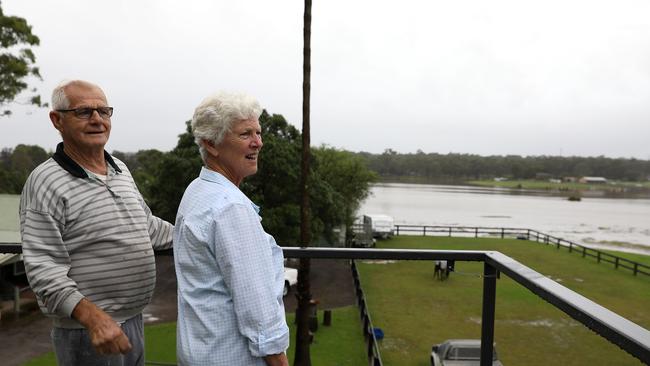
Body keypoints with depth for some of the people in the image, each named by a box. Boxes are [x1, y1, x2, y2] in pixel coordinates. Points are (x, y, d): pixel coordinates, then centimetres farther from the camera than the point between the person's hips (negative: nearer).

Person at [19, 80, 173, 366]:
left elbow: (146, 225, 21)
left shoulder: (121, 170, 8)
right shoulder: (46, 182, -15)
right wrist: (92, 316, -30)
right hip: (88, 333, -7)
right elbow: (43, 267, -20)